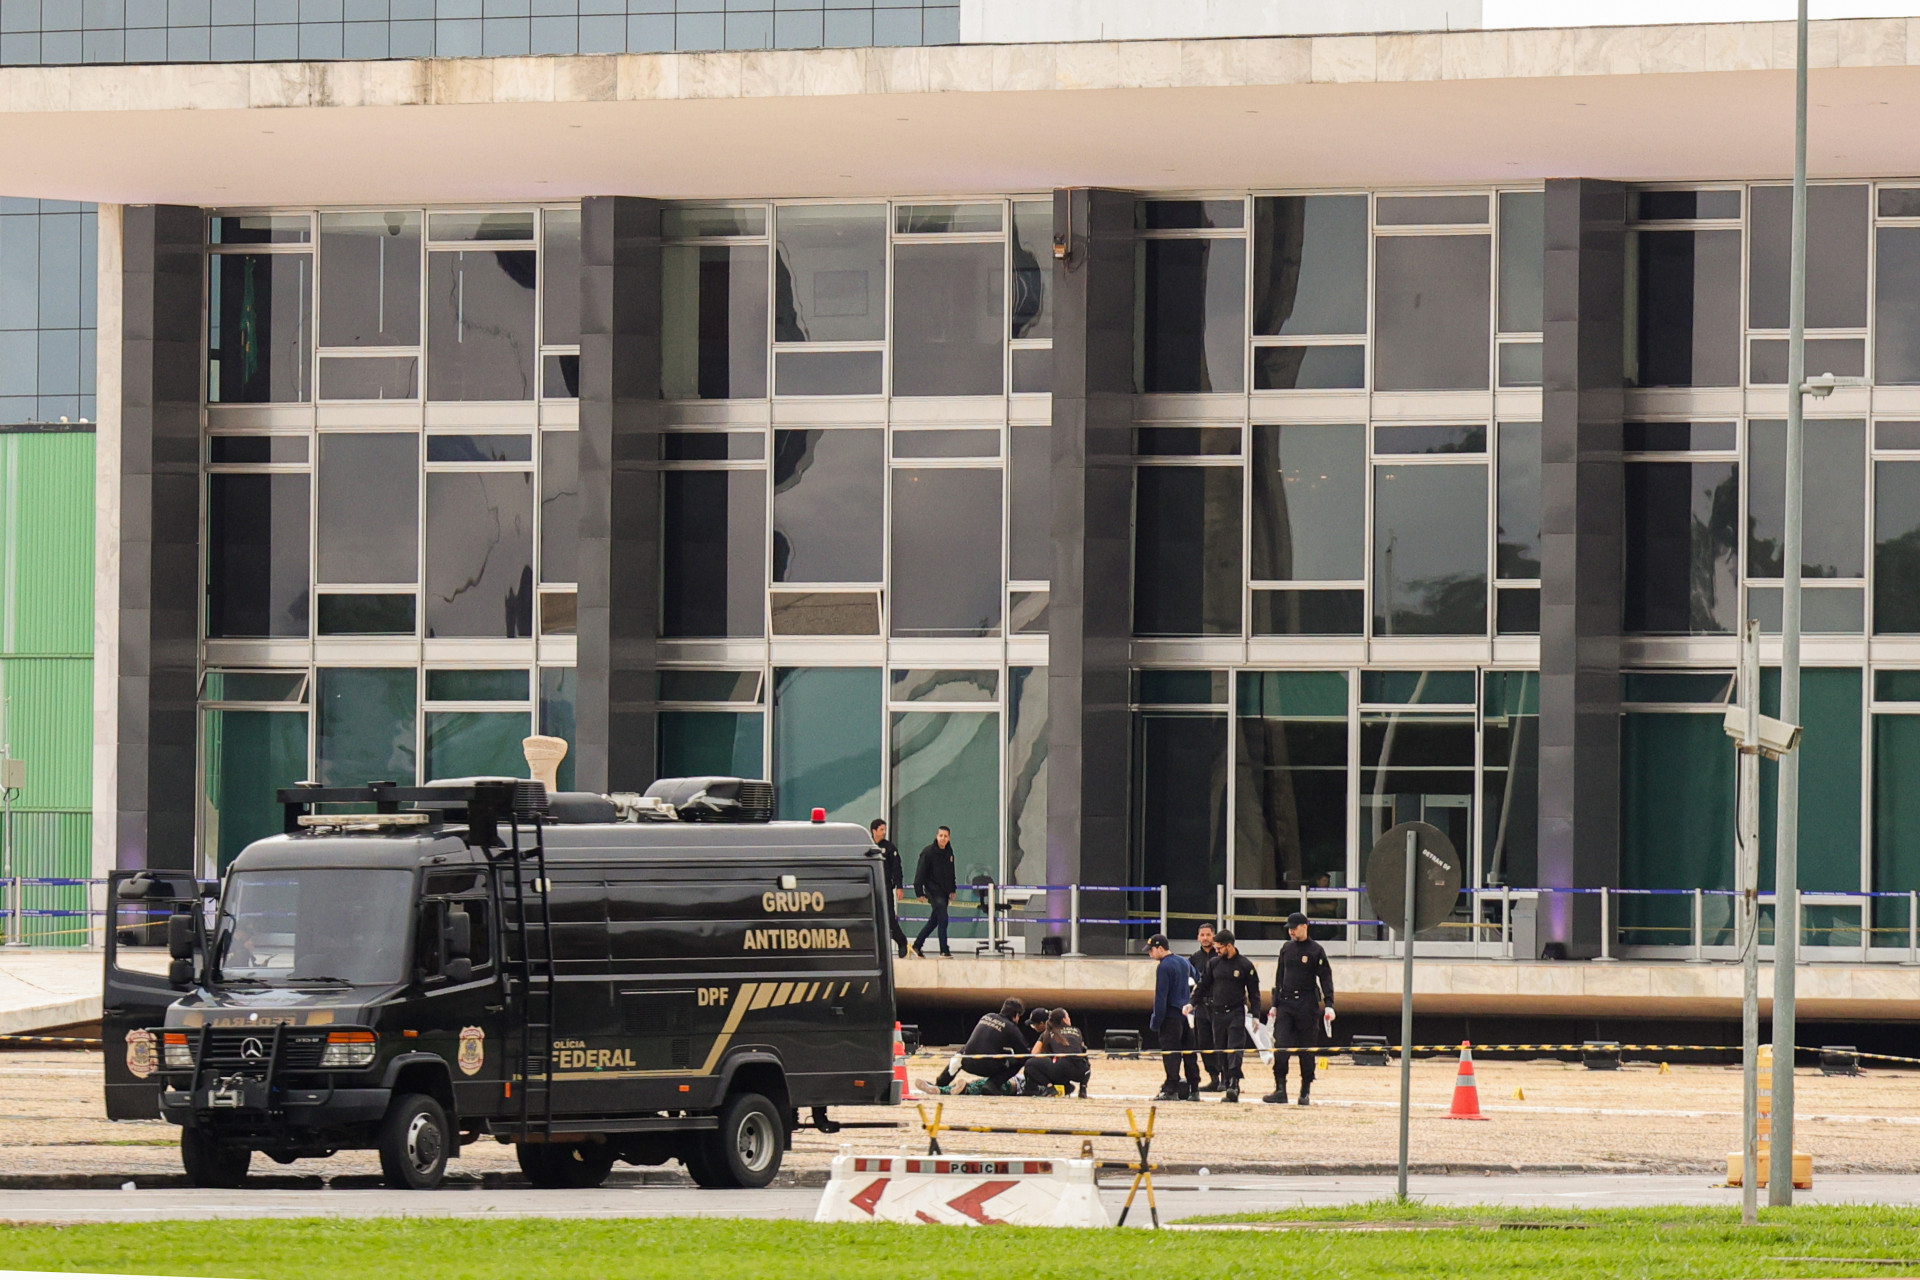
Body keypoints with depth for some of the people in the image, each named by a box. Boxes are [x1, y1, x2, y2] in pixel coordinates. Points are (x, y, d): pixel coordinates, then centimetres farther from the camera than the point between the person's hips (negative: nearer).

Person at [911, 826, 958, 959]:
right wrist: (919, 893, -14)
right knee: (943, 918, -14)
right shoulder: (928, 852, -12)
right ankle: (944, 950, -10)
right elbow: (920, 873, -12)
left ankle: (917, 945, 25)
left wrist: (952, 890, 18)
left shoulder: (949, 852, 9)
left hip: (944, 891, 7)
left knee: (934, 920, 13)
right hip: (933, 890, -7)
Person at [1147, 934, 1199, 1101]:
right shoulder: (1183, 962, 12)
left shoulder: (1163, 967, -13)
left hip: (1171, 1014, -8)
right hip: (1187, 1013, 8)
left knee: (1170, 1053, -7)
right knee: (1189, 1053, 9)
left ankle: (1171, 1090, -11)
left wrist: (1156, 1022, -13)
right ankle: (1194, 1090, 11)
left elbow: (1160, 996, -16)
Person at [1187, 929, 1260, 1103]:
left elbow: (1254, 992, 2)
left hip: (1236, 1013, -4)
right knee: (1220, 1051, 4)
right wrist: (1192, 1003, 2)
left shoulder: (1245, 965, -1)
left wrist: (1255, 1015, -2)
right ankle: (1225, 1085, 8)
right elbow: (1202, 986, 13)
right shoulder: (1213, 963, 8)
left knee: (1235, 1049, -13)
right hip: (1217, 1013, 4)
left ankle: (1234, 1085, -21)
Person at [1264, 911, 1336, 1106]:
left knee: (1307, 1049, 1)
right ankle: (1280, 1089, -9)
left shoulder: (1316, 950, -1)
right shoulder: (1286, 949, 13)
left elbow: (1325, 978, -4)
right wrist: (1275, 1004, 13)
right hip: (1286, 1002, 4)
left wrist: (1328, 1004, -13)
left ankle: (1305, 1091, 7)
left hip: (1308, 1004, -4)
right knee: (1280, 1047, -8)